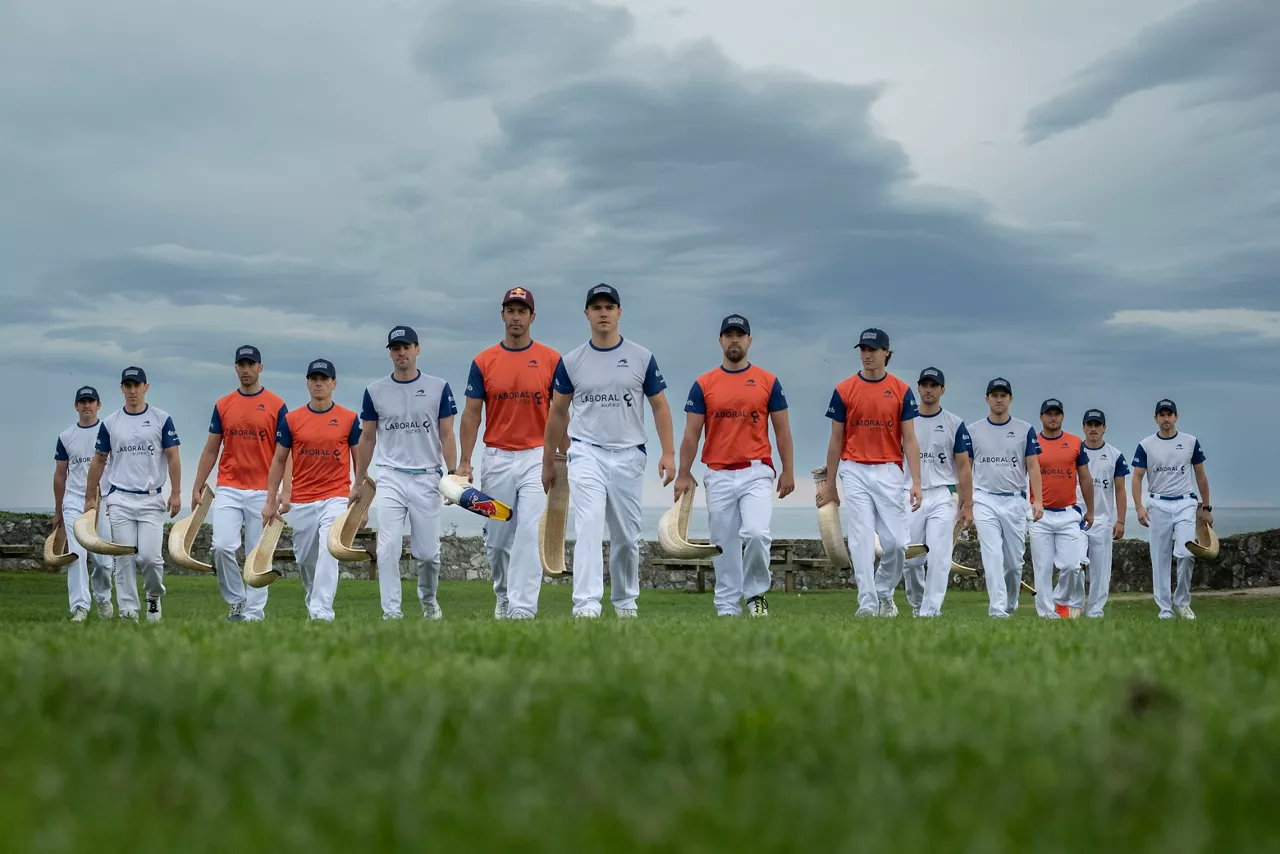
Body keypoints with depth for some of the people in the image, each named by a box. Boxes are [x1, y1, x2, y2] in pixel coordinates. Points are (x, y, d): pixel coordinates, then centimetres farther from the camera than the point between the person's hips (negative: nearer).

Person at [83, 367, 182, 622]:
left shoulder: (161, 419, 2)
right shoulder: (110, 422, 8)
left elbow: (173, 457, 1)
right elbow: (98, 460, 13)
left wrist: (176, 493, -7)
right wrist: (90, 498, 11)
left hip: (151, 499, -2)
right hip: (120, 500, 2)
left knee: (149, 555, -10)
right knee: (124, 558, -1)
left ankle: (155, 595, 18)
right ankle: (128, 611, 4)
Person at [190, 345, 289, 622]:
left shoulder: (276, 405, 1)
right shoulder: (223, 405, 9)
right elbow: (210, 449, 12)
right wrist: (197, 487, 6)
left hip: (262, 492, -2)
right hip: (228, 490, 2)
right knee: (222, 546, -12)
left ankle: (254, 612, 9)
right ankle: (237, 601, 6)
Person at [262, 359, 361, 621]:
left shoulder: (349, 419, 1)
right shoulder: (292, 419, 4)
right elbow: (279, 461, 10)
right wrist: (271, 500, 5)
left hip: (336, 498, -3)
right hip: (301, 502, 3)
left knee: (328, 553, -19)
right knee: (305, 560, 11)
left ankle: (321, 612, -22)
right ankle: (313, 604, 33)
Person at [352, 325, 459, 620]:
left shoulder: (438, 388, 3)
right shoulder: (375, 391, 7)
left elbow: (446, 435, 2)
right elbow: (367, 438, 11)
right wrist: (359, 482, 8)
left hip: (427, 478, -1)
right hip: (390, 477, 1)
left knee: (428, 551, 3)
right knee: (388, 548, -10)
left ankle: (428, 600, 29)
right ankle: (391, 612, -5)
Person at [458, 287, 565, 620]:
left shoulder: (551, 359, 1)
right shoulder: (484, 361, 4)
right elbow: (471, 413, 4)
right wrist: (464, 462, -3)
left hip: (537, 457, -2)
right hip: (497, 458, 2)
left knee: (530, 534, -12)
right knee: (497, 538, 10)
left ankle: (523, 608, -13)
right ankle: (503, 596, 31)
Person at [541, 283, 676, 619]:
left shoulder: (642, 357, 3)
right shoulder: (571, 361, 4)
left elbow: (660, 406, 5)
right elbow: (557, 412, 12)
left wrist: (668, 453, -5)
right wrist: (548, 461, 12)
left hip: (629, 456, 1)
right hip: (586, 453, -1)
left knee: (627, 537, 9)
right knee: (589, 527, -17)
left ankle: (625, 602, 27)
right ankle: (586, 605, -23)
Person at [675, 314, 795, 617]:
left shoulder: (768, 381, 5)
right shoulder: (703, 384, 5)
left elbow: (782, 429, 6)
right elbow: (691, 433, 5)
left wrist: (788, 471, 0)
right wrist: (683, 475, -1)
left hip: (757, 473, -1)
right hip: (719, 476, 1)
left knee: (756, 534, -19)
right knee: (724, 545, 4)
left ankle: (756, 593, 4)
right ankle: (728, 607, 13)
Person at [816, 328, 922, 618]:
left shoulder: (901, 390, 3)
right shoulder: (844, 390, 3)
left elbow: (909, 439, 1)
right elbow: (836, 440, 7)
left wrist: (916, 481, -7)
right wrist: (829, 483, 7)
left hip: (889, 472, 0)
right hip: (855, 472, 0)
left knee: (896, 541, -2)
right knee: (861, 540, -5)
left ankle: (884, 594, 22)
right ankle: (867, 603, -2)